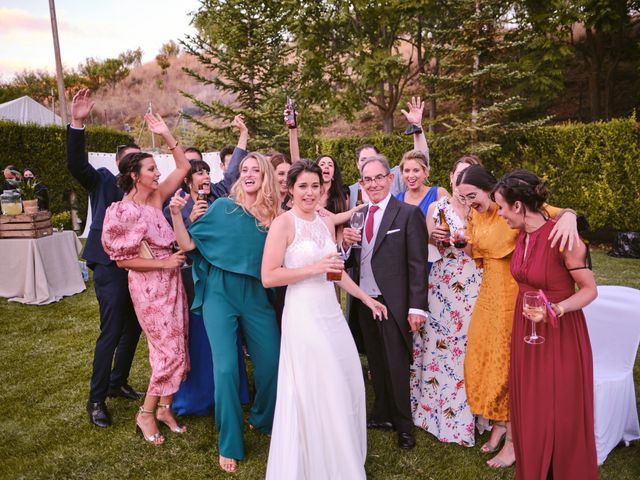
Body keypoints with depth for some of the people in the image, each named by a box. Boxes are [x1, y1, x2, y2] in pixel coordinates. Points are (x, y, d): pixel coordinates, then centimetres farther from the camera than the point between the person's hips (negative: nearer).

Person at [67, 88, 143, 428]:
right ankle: (96, 400, 11)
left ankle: (118, 383, 34)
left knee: (132, 329, 15)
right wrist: (77, 123, -28)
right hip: (109, 267, -5)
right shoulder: (103, 181, 1)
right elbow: (76, 164, -16)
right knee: (110, 333, -4)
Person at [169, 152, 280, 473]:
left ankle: (262, 420, 38)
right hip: (220, 293, -3)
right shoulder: (223, 207, -2)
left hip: (257, 296, 3)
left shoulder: (274, 217, 5)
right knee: (226, 368, -6)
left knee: (272, 363, 8)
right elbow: (189, 245, -1)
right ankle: (229, 444, 15)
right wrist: (176, 214, -15)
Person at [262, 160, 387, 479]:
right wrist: (314, 268, -19)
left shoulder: (327, 222, 10)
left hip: (331, 311, 7)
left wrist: (366, 298, 19)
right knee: (314, 394, 1)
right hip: (303, 314, -7)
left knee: (346, 386, 12)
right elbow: (268, 277, -16)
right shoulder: (283, 223, -10)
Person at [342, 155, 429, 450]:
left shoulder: (409, 214, -9)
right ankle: (382, 415, 36)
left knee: (397, 366, 6)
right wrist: (345, 244, -11)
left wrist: (417, 307, -16)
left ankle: (404, 425, 25)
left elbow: (418, 264, -12)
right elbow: (353, 261, 10)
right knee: (376, 364, 18)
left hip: (393, 303, -5)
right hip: (365, 301, 6)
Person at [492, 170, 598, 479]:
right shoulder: (522, 235, 0)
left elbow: (590, 290, -14)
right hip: (525, 330, 7)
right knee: (528, 410, 17)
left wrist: (555, 309, -30)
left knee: (561, 414, 7)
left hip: (559, 332, -7)